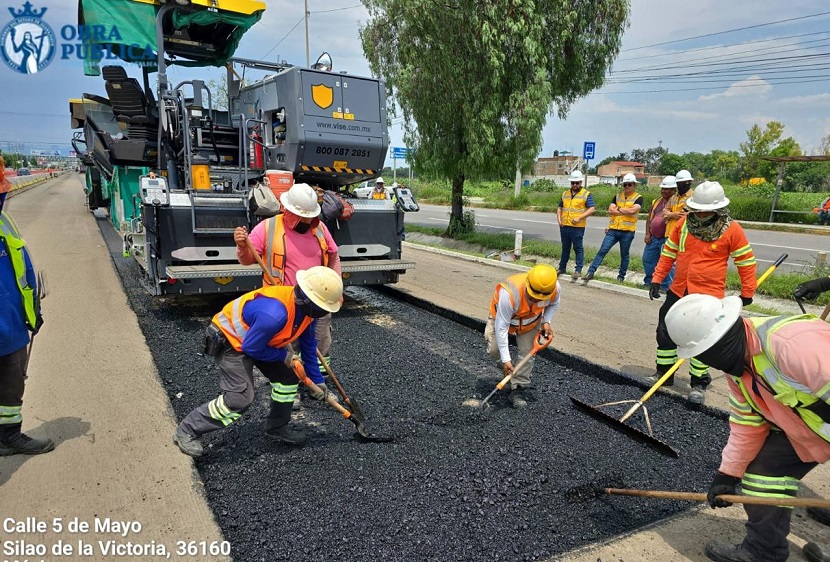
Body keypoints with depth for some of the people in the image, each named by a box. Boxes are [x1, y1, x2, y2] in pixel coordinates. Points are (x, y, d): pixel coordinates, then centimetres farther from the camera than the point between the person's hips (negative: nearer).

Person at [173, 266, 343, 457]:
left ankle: (277, 428, 26)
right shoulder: (274, 314, -41)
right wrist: (283, 356, -14)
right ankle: (187, 431, 1)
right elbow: (251, 348, -28)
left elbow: (308, 344, 2)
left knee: (289, 377, 8)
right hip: (231, 340, -9)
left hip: (261, 340, 9)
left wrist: (315, 380, 7)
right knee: (240, 397, -17)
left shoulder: (306, 307, -13)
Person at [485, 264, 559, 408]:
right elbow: (501, 327, -39)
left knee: (527, 353, -7)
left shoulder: (554, 287, -32)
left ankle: (517, 389, 7)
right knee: (494, 350, -9)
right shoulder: (509, 294, -47)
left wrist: (546, 322, -19)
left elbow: (553, 304, -3)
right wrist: (505, 359, -37)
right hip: (502, 316, -2)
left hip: (531, 320, 3)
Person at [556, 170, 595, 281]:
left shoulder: (586, 194, -2)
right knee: (565, 248, 15)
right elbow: (560, 207, 20)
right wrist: (559, 219, 4)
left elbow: (591, 209, -9)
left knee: (578, 248, 0)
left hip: (577, 227, -5)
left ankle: (578, 270, 5)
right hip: (564, 226, 5)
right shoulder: (565, 194, 14)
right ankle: (562, 268, 23)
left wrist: (579, 218, -18)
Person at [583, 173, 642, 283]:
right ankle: (591, 272, -6)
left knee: (624, 255, 9)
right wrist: (626, 211, -7)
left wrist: (619, 209, -4)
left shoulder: (638, 198, 0)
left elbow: (633, 210, -17)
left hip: (627, 231, -3)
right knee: (602, 250, -5)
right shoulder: (617, 196, 12)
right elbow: (610, 210, 0)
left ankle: (621, 276, 21)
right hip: (613, 229, 3)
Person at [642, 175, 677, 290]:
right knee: (647, 259, 14)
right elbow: (649, 218, 16)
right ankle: (649, 282, 28)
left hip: (666, 238, -8)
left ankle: (666, 286, 5)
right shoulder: (657, 201, 14)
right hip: (653, 237, 8)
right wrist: (647, 234, 9)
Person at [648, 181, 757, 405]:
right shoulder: (684, 223, 0)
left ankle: (699, 384, 18)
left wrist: (747, 292, 3)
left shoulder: (731, 230, -10)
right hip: (678, 291, 5)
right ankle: (663, 374, 28)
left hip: (708, 295, -4)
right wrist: (657, 279, 6)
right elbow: (668, 253, 9)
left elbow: (746, 261, -1)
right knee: (665, 332, 11)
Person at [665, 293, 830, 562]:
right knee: (764, 469, 6)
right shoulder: (736, 361, -9)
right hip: (801, 429, 7)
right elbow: (747, 422, -1)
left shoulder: (794, 345, -39)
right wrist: (728, 474, 1)